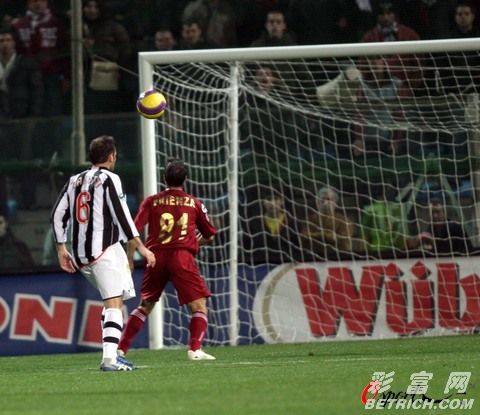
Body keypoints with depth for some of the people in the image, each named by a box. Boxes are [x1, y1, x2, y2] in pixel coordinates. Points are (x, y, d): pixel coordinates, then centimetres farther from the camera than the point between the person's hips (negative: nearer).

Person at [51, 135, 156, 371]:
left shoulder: (74, 181, 15)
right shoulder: (109, 179, -5)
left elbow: (58, 215, 15)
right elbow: (121, 215, -12)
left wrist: (61, 249, 22)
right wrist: (140, 247, -10)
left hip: (79, 254, 7)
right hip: (105, 250, -7)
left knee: (112, 300, 20)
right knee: (114, 303, -11)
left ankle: (112, 353, 14)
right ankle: (110, 358, -25)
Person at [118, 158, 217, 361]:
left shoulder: (151, 201, 8)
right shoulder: (194, 203, 8)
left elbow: (134, 229, -1)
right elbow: (209, 235, 17)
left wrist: (130, 258, 4)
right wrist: (196, 240, 37)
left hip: (156, 257, 3)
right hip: (182, 256, -3)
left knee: (145, 306, 17)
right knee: (199, 306, 2)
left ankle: (121, 348, 15)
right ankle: (195, 349, -15)